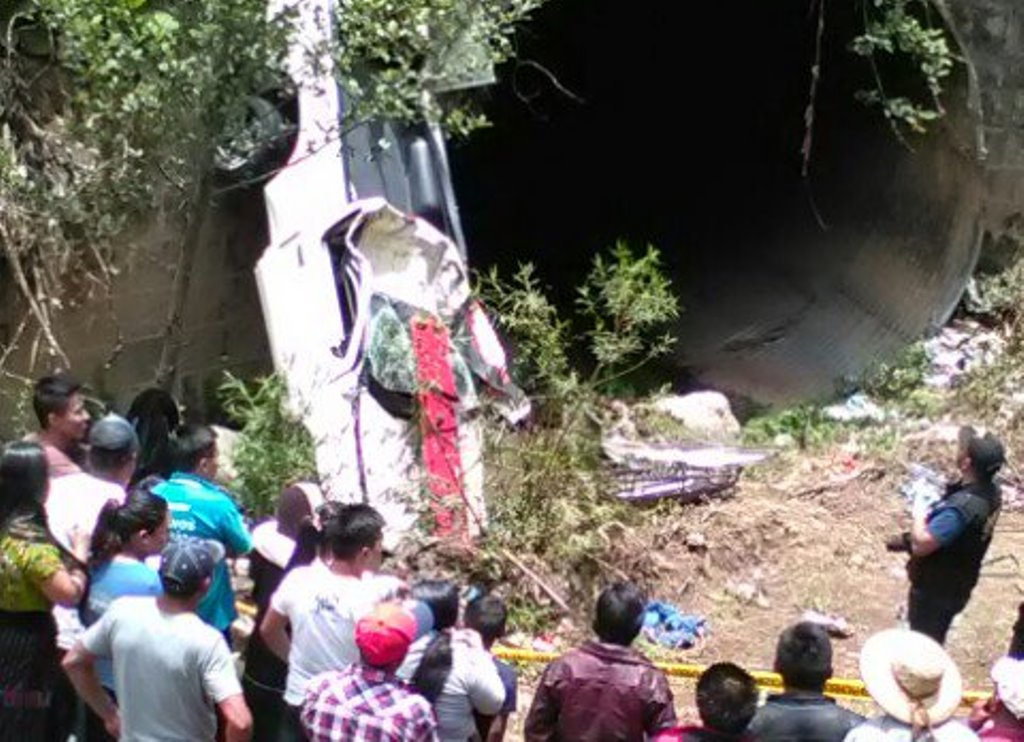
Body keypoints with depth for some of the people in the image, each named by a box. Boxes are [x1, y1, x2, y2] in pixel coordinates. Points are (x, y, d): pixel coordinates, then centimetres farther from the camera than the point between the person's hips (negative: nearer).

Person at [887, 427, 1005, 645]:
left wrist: (920, 515, -16)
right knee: (932, 641, 27)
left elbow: (920, 545, -34)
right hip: (955, 584, 8)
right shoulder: (990, 491, -8)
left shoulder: (962, 507, -37)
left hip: (935, 590, -8)